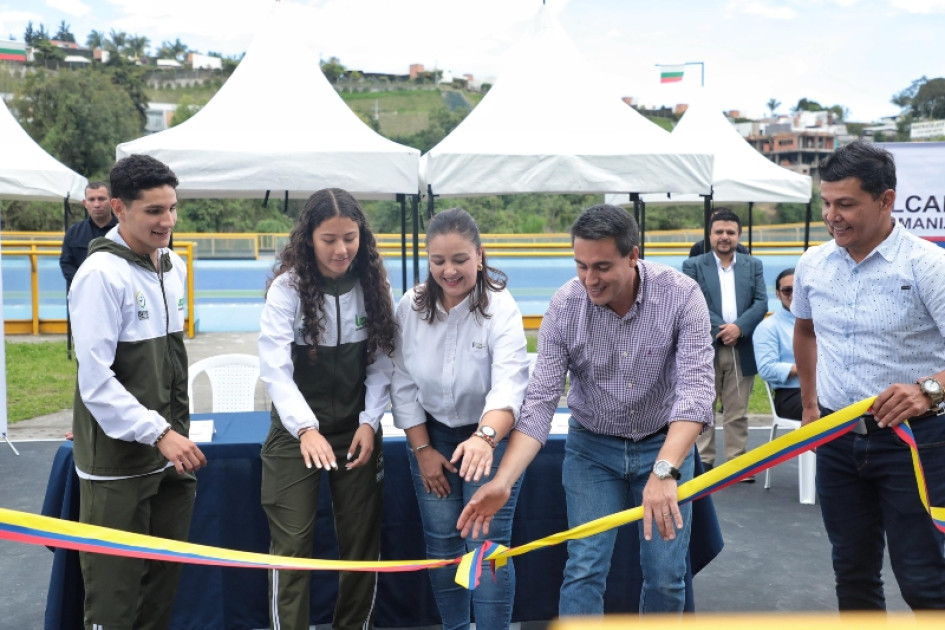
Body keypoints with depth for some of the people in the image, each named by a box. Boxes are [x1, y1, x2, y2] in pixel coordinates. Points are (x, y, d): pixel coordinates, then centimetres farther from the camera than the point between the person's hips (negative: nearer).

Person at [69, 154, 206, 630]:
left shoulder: (174, 266, 9)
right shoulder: (102, 274, -14)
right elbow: (95, 381, -19)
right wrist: (159, 434, -22)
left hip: (170, 453, 7)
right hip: (118, 464, -7)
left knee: (165, 581, 14)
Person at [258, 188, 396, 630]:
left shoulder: (372, 286, -3)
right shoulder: (288, 287, -13)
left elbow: (381, 363, 1)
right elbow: (275, 368, -22)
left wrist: (370, 421, -11)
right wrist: (306, 429, -34)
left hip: (357, 431, 3)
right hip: (296, 433, -3)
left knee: (362, 543, 10)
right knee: (292, 547, -1)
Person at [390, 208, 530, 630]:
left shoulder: (500, 309, -21)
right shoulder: (411, 307, -9)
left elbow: (508, 385, -36)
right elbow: (403, 385, -2)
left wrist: (485, 438, -54)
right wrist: (423, 450, -4)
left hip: (492, 436, -4)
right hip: (430, 435, 4)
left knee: (486, 547, -7)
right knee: (441, 544, 10)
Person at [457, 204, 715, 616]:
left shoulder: (681, 295, -22)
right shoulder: (564, 307, -17)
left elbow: (695, 389, -29)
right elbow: (541, 400, -18)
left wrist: (664, 471, -44)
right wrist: (503, 482, -31)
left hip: (666, 444, 0)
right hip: (591, 447, 1)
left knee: (666, 578, 3)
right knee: (584, 570, -5)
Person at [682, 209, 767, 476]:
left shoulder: (753, 265, 13)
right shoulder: (693, 266, 5)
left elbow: (761, 302, 3)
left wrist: (739, 327, -12)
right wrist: (719, 329, -15)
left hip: (741, 350, 2)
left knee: (737, 412, 6)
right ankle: (703, 462, 10)